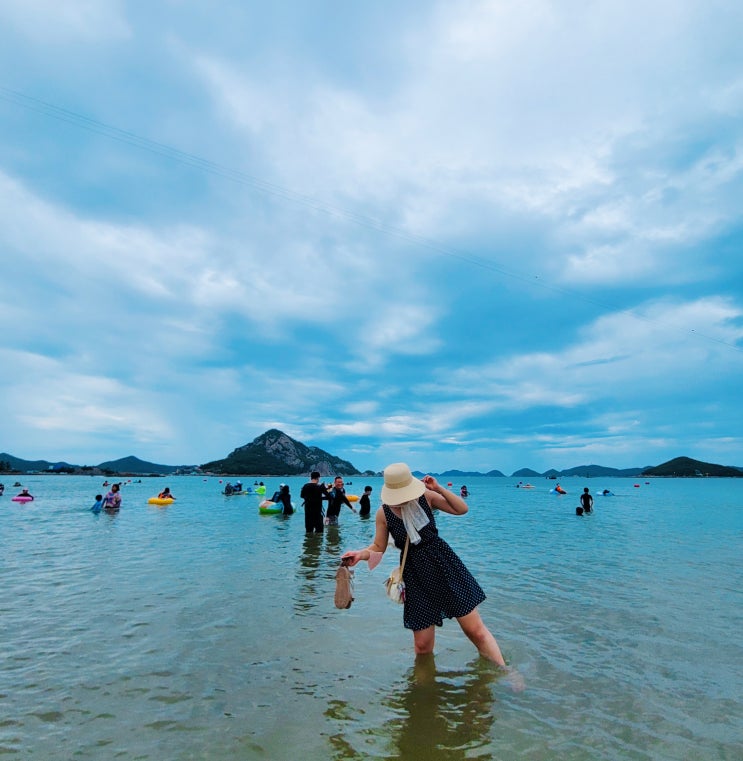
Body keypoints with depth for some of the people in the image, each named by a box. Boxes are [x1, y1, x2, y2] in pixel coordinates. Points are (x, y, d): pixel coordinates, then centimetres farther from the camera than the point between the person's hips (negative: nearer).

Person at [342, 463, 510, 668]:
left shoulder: (426, 497, -7)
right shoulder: (384, 513, -6)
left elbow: (462, 509, -6)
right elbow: (378, 547, 3)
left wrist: (439, 488, -17)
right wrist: (360, 554, -17)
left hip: (444, 563, -1)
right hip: (416, 575, 1)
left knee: (475, 630, 3)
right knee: (422, 645, 6)